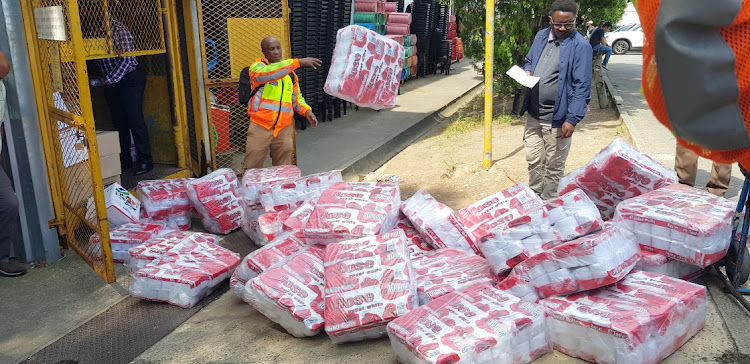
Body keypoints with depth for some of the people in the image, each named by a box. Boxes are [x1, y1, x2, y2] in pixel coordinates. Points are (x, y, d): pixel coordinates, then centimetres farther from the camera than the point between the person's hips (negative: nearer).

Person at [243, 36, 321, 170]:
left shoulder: (290, 73, 13)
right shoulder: (257, 67, -4)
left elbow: (296, 97, 21)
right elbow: (270, 73, -27)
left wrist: (306, 110, 0)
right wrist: (298, 62, -34)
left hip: (284, 129, 4)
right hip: (260, 128, -4)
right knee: (252, 170, 1)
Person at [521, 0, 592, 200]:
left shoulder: (580, 46, -13)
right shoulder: (541, 36, 7)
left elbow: (582, 87, -14)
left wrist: (572, 119, -19)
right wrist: (527, 71, -2)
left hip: (557, 117, -5)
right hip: (533, 113, 6)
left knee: (553, 166, 8)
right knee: (533, 160, 16)